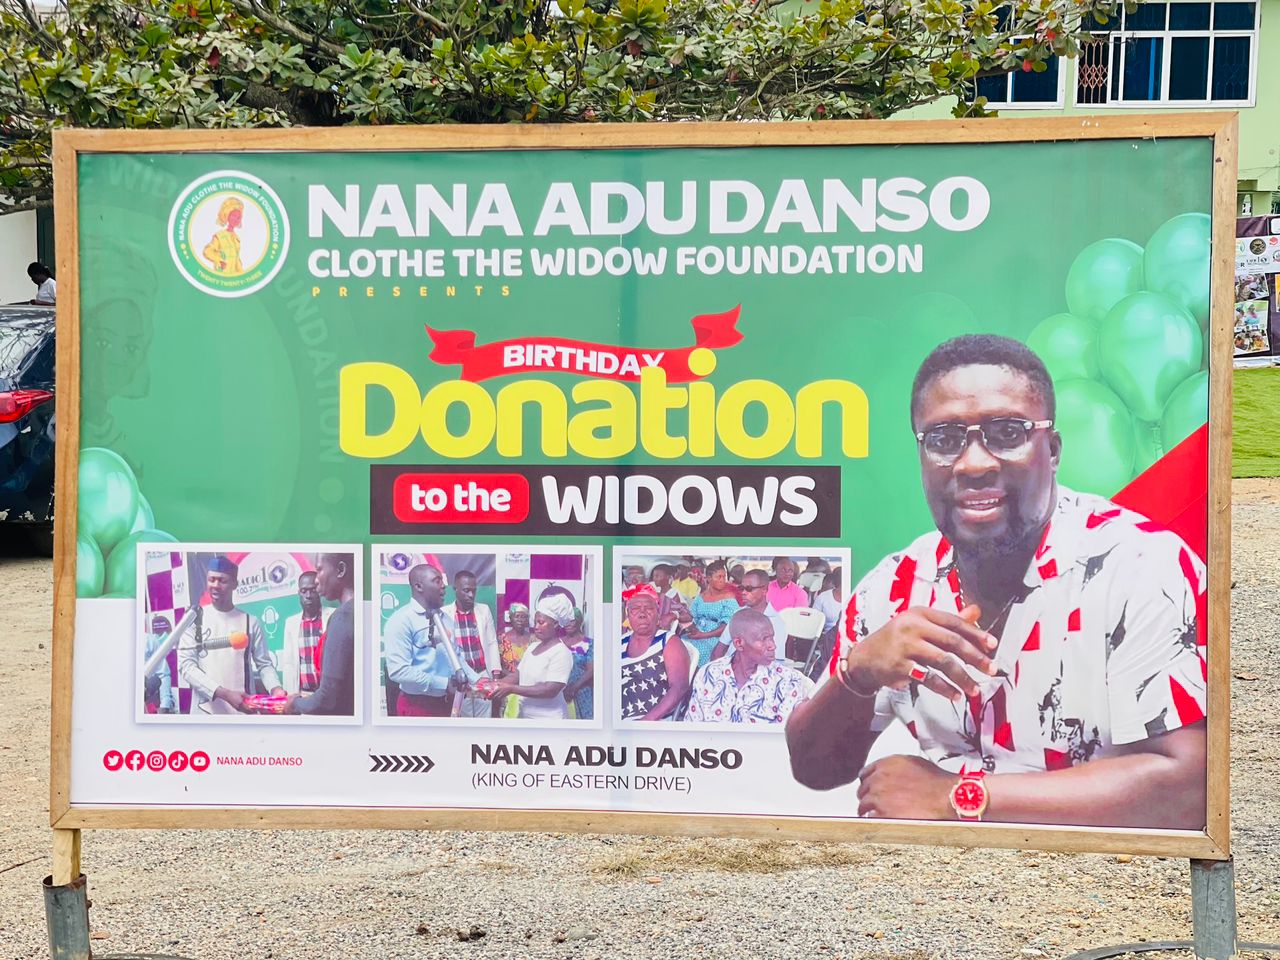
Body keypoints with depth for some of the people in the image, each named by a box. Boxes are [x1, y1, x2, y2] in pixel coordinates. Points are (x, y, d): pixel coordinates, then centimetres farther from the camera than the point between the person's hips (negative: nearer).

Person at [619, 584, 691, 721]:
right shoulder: (622, 644, 15)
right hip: (621, 720, 4)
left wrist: (648, 719, -19)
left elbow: (680, 688, -9)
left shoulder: (670, 643, 2)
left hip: (655, 724, -4)